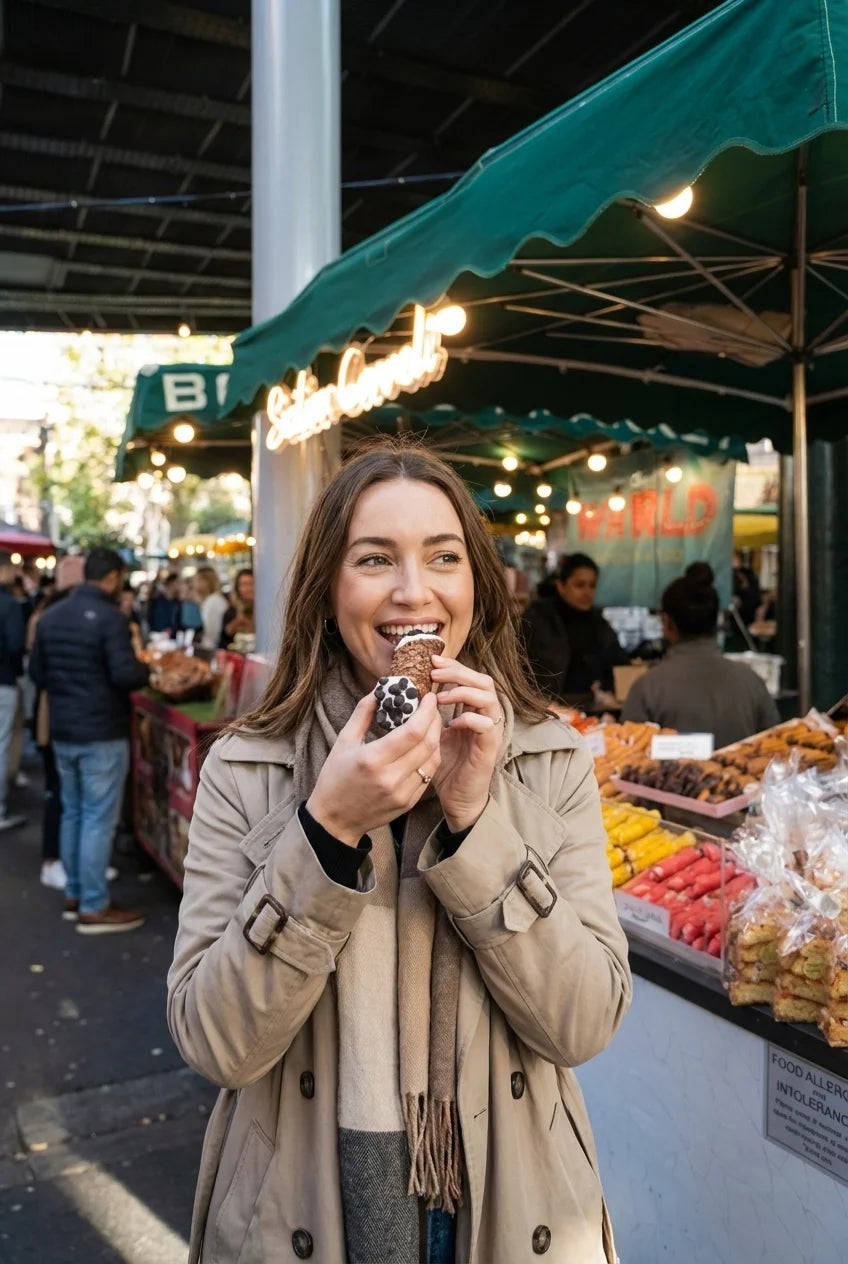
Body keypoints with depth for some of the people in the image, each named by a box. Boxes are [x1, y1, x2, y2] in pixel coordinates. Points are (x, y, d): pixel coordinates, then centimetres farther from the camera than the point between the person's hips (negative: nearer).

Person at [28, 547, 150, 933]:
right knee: (98, 819, -1)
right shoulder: (109, 617, -16)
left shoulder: (50, 615, 8)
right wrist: (147, 668, -3)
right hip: (102, 733, -8)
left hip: (62, 731, 8)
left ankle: (74, 894, 26)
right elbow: (125, 676, -22)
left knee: (72, 813, 17)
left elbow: (36, 673, 15)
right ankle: (94, 908, 5)